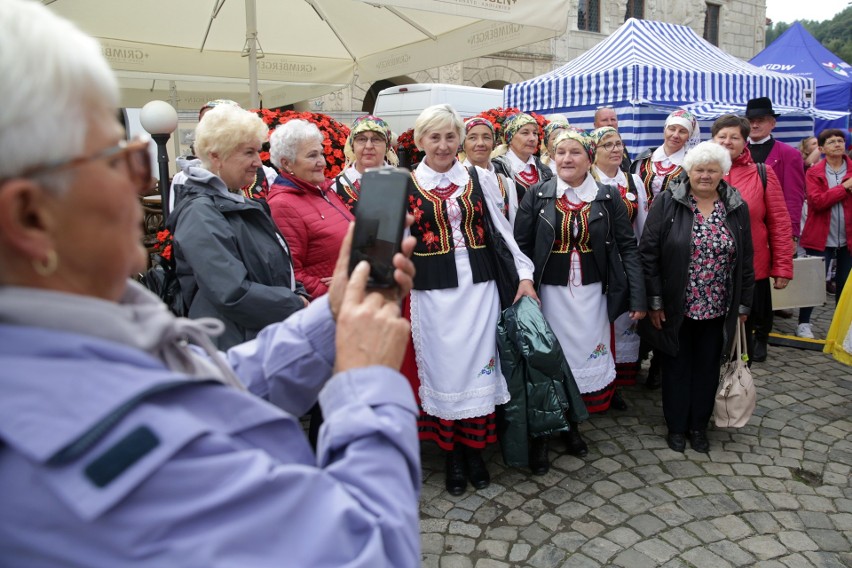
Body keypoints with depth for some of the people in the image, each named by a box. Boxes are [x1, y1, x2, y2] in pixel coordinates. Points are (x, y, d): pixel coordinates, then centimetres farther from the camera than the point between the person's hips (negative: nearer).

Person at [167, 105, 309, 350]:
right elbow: (234, 295, -27)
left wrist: (299, 295, 0)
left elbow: (274, 269, 19)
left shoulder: (239, 202, 11)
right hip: (234, 350, -9)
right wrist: (298, 305, -16)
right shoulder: (201, 214, -18)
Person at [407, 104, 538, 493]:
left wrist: (524, 274, 4)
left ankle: (475, 450, 24)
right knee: (443, 369, 7)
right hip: (433, 293, -1)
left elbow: (503, 229, 9)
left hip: (479, 286, 1)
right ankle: (453, 455, 23)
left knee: (478, 367, 6)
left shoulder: (479, 179, 6)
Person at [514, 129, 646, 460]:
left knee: (588, 356, 6)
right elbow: (520, 246, -2)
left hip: (592, 293, 1)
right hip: (551, 293, -1)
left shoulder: (608, 198, 0)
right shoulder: (537, 196, -2)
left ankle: (572, 426, 25)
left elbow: (628, 247, 0)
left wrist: (637, 297, -6)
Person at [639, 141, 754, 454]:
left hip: (717, 310, 3)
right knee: (677, 367, 10)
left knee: (707, 368, 13)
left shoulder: (737, 208, 2)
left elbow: (746, 260, 7)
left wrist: (743, 305, 6)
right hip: (675, 307, -3)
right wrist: (654, 301, -11)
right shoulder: (667, 202, -8)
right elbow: (648, 253, -9)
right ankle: (676, 426, 26)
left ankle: (699, 425, 30)